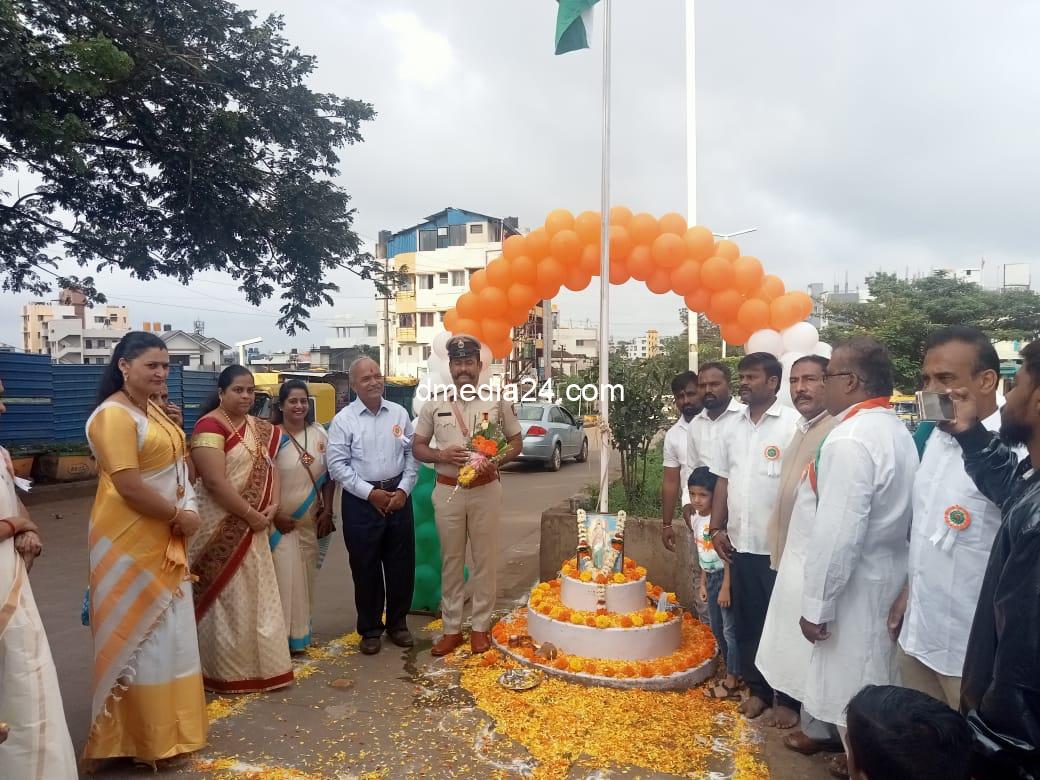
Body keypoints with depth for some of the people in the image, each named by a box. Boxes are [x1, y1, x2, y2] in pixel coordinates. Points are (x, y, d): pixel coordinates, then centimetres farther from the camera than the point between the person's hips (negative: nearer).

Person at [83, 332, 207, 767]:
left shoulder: (154, 410, 10)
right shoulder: (114, 415, -19)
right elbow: (130, 487, -25)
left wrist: (188, 512, -2)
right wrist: (179, 517, -13)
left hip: (164, 540, 9)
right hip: (131, 543, -9)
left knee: (167, 632, 18)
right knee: (138, 635, 4)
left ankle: (165, 727, 34)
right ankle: (141, 737, 21)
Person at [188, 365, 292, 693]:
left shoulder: (259, 428, 10)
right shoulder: (210, 426, -15)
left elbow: (269, 467, 9)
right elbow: (215, 482, -22)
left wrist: (272, 506, -7)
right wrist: (250, 514, -17)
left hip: (252, 526, 8)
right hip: (222, 526, -8)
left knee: (256, 594, 14)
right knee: (228, 597, 2)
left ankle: (260, 664, 28)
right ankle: (228, 672, 17)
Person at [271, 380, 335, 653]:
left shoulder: (319, 434, 3)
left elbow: (328, 476, 8)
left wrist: (327, 512, 3)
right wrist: (275, 516, -11)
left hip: (312, 521, 4)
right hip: (281, 522, -4)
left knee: (306, 577, 12)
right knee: (286, 578, -5)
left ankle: (301, 632, 28)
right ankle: (284, 636, 9)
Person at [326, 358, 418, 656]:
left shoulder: (399, 413, 5)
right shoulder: (343, 420, -4)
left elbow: (412, 455, 7)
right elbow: (337, 465, -8)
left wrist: (403, 489, -6)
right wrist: (370, 493, -13)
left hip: (398, 496, 3)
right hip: (361, 500, -3)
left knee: (401, 564, 9)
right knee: (366, 568, 6)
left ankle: (397, 624, 27)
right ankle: (370, 629, 22)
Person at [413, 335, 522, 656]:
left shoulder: (498, 402, 0)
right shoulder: (433, 406, 3)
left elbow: (516, 442, 6)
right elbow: (418, 447, 8)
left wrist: (496, 460, -14)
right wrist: (442, 455, -13)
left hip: (486, 489, -1)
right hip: (448, 490, 1)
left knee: (484, 560, 7)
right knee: (451, 561, 10)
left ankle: (481, 626, 21)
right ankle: (452, 628, 22)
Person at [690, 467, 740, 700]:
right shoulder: (695, 518, 4)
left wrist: (726, 587, -20)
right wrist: (702, 583, 14)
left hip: (726, 576, -8)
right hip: (710, 577, 9)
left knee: (730, 629, 0)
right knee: (716, 628, 16)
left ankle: (732, 682, 10)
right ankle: (732, 674, 30)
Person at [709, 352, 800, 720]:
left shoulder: (793, 424, -10)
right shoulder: (731, 427, 8)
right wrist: (717, 528, 7)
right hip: (741, 543, 6)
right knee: (748, 622, 16)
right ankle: (758, 689, 32)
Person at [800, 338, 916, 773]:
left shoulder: (849, 440, -23)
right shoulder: (896, 430, 7)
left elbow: (837, 535, -24)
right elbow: (891, 516, 9)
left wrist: (815, 605, -15)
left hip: (856, 587, -9)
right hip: (889, 575, 9)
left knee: (854, 699, 7)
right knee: (877, 690, 23)